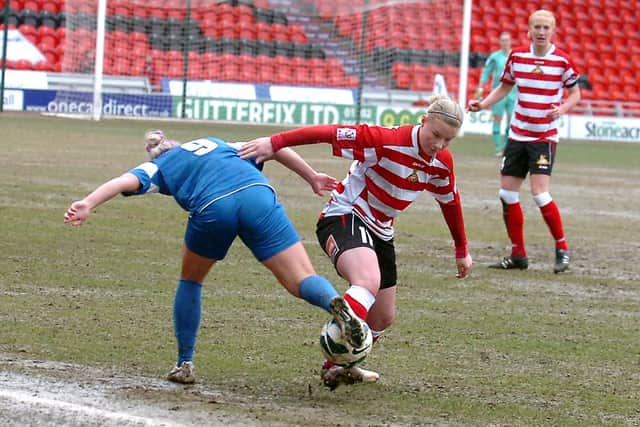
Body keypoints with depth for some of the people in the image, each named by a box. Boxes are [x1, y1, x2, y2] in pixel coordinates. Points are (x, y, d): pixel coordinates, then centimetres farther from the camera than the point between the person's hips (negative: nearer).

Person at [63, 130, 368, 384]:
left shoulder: (159, 167, 28)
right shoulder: (214, 143, 39)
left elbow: (127, 181, 7)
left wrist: (87, 204, -7)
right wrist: (312, 177, 41)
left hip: (212, 208, -1)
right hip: (258, 196, 2)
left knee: (191, 279, 27)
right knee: (302, 282, -1)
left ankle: (184, 364, 26)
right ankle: (334, 303, -35)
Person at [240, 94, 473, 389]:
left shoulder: (442, 162, -2)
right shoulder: (388, 141, -24)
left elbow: (450, 202, 16)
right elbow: (331, 133, -26)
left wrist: (462, 250, 25)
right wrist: (275, 143, -30)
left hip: (379, 231, 8)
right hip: (344, 217, -8)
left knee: (383, 318, 12)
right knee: (368, 282, -37)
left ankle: (339, 365, 33)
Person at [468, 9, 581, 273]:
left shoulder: (562, 61, -9)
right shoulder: (517, 56, 1)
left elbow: (575, 93, 1)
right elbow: (505, 87, 14)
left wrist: (561, 109, -18)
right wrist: (483, 104, -1)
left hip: (544, 136, -5)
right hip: (517, 134, 5)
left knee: (540, 193, -16)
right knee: (507, 193, 4)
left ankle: (562, 249, 1)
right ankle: (518, 255, 16)